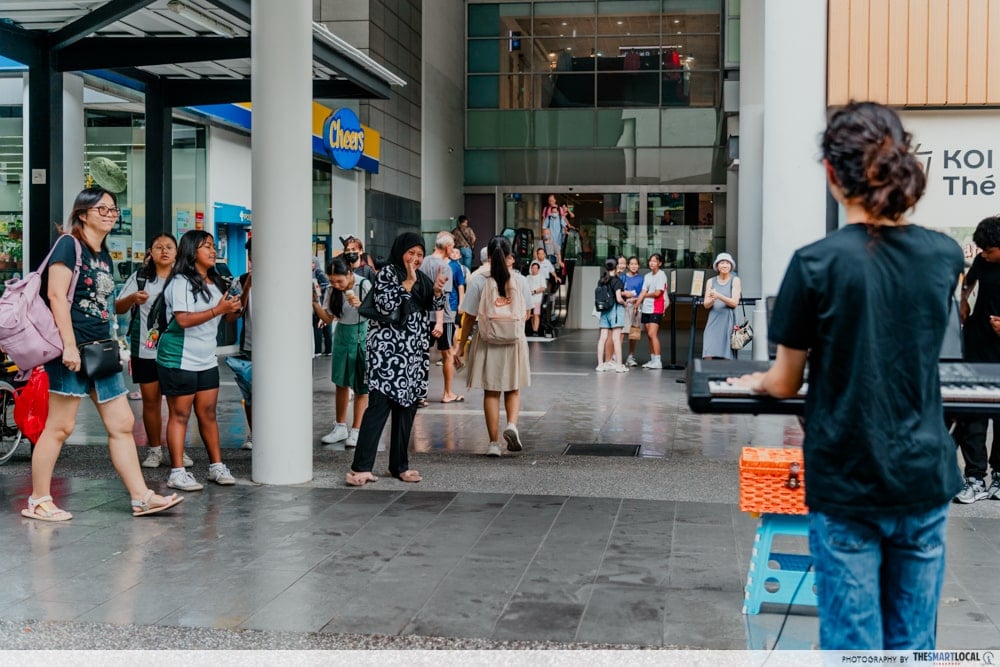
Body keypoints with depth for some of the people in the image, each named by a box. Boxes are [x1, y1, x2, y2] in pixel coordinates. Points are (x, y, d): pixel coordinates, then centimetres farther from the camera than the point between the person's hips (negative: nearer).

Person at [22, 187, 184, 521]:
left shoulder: (104, 256, 18)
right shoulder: (69, 244, -6)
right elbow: (57, 295, -15)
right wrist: (69, 345, -21)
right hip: (73, 349, -8)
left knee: (122, 424, 6)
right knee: (60, 426, -3)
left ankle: (141, 497, 10)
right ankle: (38, 501, 8)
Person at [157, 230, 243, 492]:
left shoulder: (215, 283, 11)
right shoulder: (181, 282, -12)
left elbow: (229, 317, 17)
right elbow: (183, 320, -23)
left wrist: (235, 308, -6)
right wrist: (218, 310, -25)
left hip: (207, 360, 7)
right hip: (179, 360, -7)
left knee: (208, 413, 9)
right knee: (179, 415, -2)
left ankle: (216, 466, 15)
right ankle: (177, 472, 1)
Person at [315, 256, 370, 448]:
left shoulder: (364, 285, -15)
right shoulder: (332, 290, -1)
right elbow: (328, 318, 3)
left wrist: (361, 305, -32)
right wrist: (315, 303, -12)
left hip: (362, 335, -5)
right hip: (342, 335, 5)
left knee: (360, 385, -1)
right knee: (340, 382, 9)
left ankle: (356, 430, 4)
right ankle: (340, 427, 20)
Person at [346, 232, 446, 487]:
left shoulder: (422, 278, 16)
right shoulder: (387, 272, -3)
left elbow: (435, 306, 15)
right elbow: (385, 304, -16)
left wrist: (437, 290, -4)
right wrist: (408, 282, -19)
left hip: (414, 353, 7)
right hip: (387, 350, -7)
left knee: (407, 406, 8)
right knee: (379, 404, -13)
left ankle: (399, 465, 16)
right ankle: (361, 467, -14)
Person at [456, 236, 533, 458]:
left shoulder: (478, 280, -10)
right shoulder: (519, 281, -5)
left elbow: (470, 317, -6)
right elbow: (526, 314, 5)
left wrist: (461, 345, 3)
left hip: (487, 342, -1)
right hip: (515, 340, 1)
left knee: (491, 392, 8)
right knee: (513, 389, 17)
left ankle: (494, 443, 8)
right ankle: (512, 424, -8)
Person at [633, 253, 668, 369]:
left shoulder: (661, 275, -5)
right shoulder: (647, 276, 14)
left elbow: (657, 293, -12)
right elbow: (643, 292, 8)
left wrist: (644, 295, 2)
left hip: (656, 308, -6)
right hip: (646, 308, 6)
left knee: (652, 334, -14)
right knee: (649, 335, 7)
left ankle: (657, 361, -12)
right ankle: (652, 360, 13)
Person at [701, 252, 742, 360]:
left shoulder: (735, 280, 4)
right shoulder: (711, 281, 12)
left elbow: (734, 303, -5)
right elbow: (706, 305, 8)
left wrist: (719, 296, -19)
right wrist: (712, 300, -16)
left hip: (728, 320, -2)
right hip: (713, 321, 2)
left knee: (727, 357, -4)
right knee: (708, 356, -10)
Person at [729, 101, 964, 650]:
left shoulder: (816, 264, -15)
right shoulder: (946, 257, -2)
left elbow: (784, 384, -4)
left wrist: (752, 382, 17)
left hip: (847, 487, -4)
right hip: (925, 482, 4)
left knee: (853, 645, 6)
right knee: (915, 645, 13)